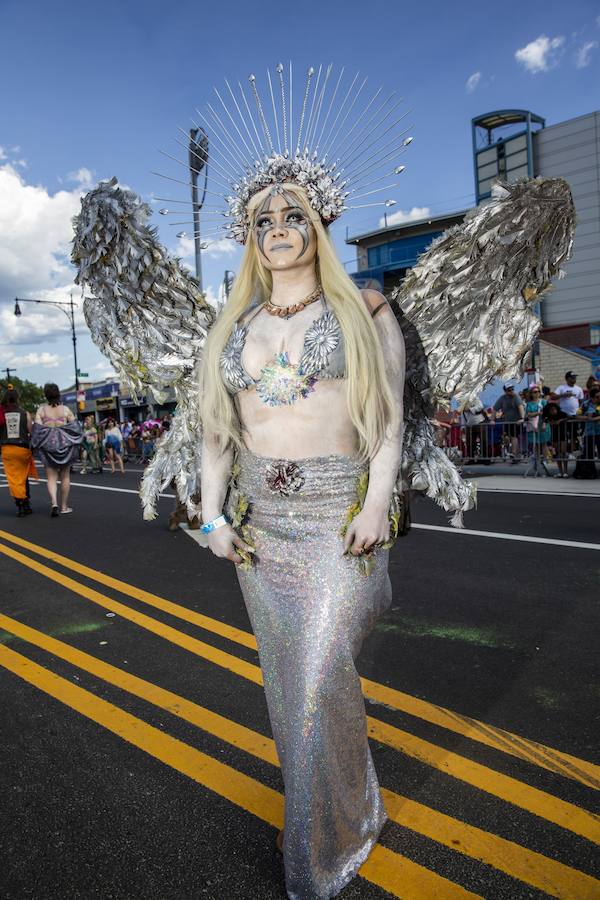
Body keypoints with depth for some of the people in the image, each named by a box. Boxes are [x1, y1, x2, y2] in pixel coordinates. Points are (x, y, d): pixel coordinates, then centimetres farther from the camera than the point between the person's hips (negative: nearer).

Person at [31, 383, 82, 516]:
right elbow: (75, 428, 0)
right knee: (65, 476, 10)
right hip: (65, 444, 0)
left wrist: (37, 446, 5)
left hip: (48, 445, 0)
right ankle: (64, 506, 15)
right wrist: (74, 444, 13)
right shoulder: (65, 409, -1)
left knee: (51, 477, 5)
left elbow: (37, 430, -6)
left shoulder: (41, 410, -2)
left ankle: (54, 502, -15)